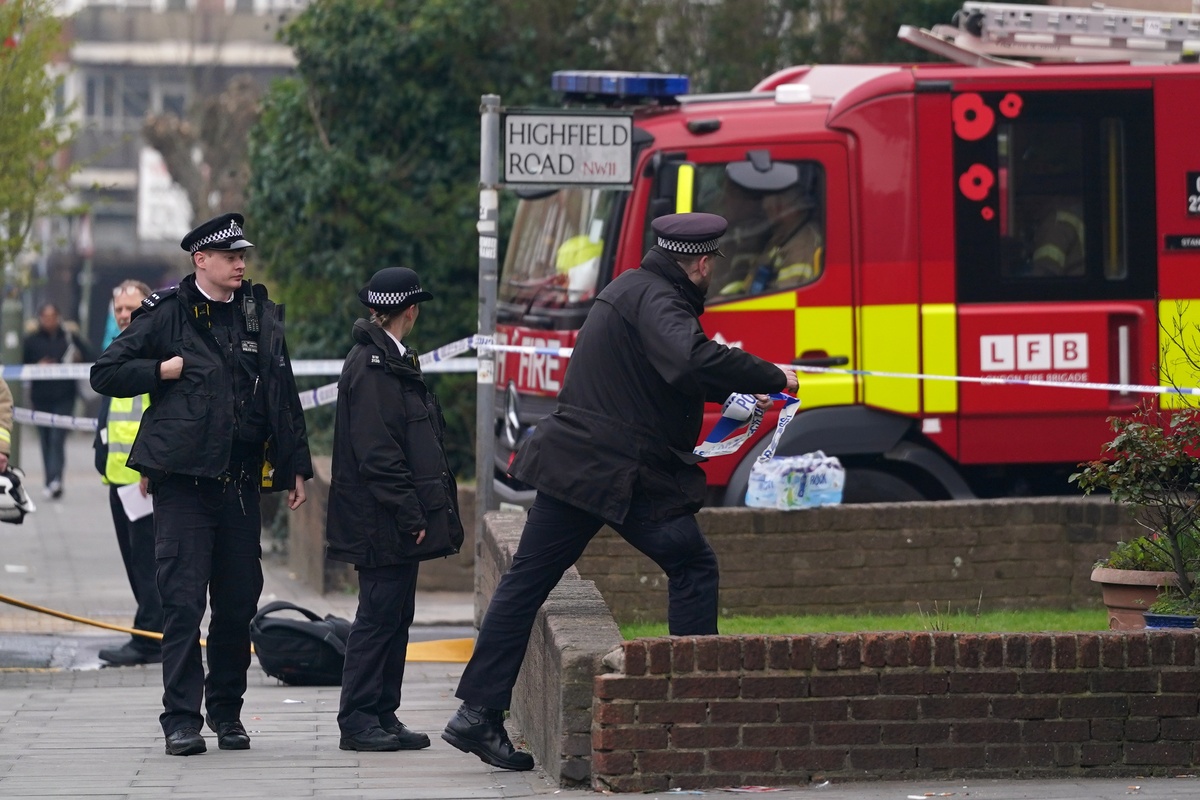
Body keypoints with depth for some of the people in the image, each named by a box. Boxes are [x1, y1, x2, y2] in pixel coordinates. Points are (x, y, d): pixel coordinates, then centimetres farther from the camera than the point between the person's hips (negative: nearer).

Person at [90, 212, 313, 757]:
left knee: (239, 602, 7)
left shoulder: (261, 316, 11)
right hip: (183, 479, -4)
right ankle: (181, 719, -3)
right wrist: (165, 371, -9)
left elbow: (283, 397, 15)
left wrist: (295, 467, 12)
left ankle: (226, 711, 21)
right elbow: (105, 374, 2)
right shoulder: (167, 314, 0)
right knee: (183, 600, -6)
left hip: (241, 482, 4)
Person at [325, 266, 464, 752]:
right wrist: (411, 516, -20)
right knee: (379, 616, -6)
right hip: (383, 524, -10)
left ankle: (383, 716, 16)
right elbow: (376, 453, -20)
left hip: (400, 522, 10)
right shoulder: (371, 367, -15)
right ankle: (358, 722, -2)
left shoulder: (392, 361, 17)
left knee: (395, 616, 11)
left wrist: (420, 515, 17)